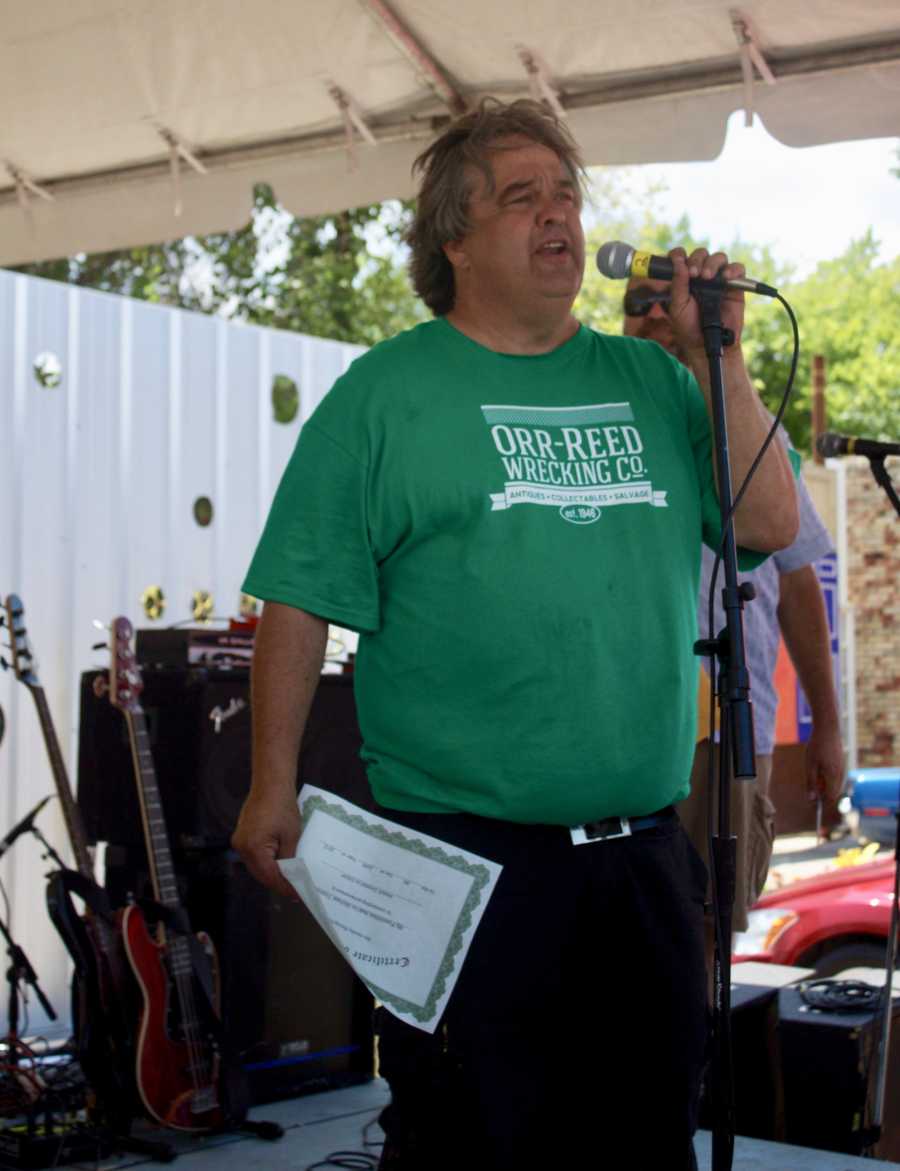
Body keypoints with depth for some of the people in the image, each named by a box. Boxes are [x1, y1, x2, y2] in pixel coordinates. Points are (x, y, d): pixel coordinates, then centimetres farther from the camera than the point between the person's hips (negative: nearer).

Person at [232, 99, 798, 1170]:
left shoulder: (649, 379, 11)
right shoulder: (387, 392, -1)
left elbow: (770, 525, 6)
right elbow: (301, 601, -3)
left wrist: (716, 355, -1)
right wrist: (272, 790, -6)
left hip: (643, 851, 5)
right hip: (464, 854, -4)